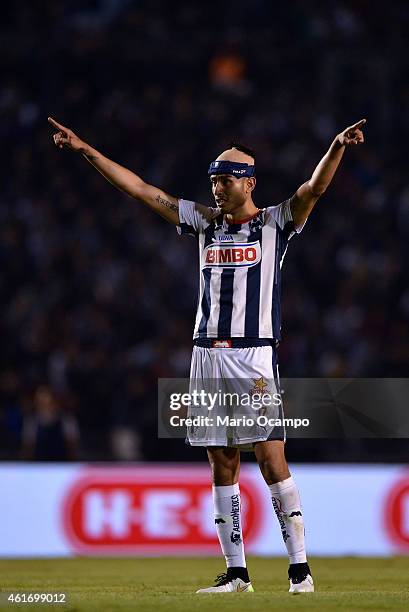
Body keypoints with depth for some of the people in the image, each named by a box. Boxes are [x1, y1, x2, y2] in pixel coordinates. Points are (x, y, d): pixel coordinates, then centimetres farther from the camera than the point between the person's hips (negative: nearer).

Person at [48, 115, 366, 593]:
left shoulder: (275, 223, 3)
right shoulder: (205, 223, 15)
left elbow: (314, 188, -14)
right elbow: (142, 190, 16)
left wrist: (337, 147, -32)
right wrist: (87, 151, 15)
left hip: (253, 356, -5)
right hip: (206, 356, 5)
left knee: (271, 460, -10)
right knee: (222, 465, 6)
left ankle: (299, 567, -8)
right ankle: (236, 571, 10)